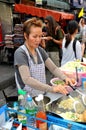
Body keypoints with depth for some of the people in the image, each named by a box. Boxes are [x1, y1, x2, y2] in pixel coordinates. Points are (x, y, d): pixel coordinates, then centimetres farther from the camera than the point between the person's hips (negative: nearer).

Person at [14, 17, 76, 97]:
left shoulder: (40, 50, 5)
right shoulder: (20, 53, -15)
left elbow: (53, 68, 2)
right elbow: (27, 79, -26)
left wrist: (65, 78, -17)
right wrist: (52, 88, -34)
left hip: (43, 93, 6)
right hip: (28, 97, -6)